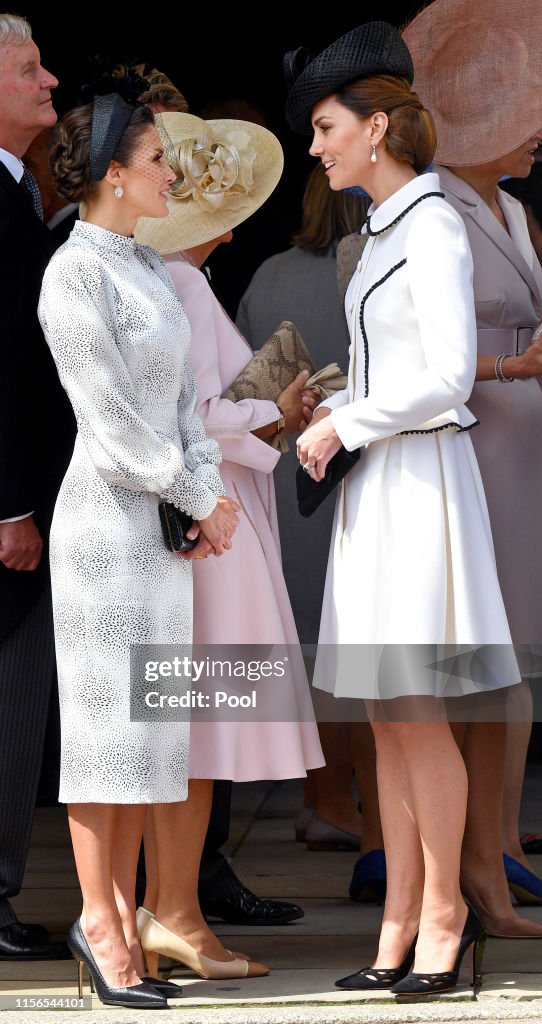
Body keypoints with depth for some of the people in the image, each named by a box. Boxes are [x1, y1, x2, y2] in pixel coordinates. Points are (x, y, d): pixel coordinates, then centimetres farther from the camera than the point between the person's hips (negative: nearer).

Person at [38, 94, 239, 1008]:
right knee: (106, 721, -4)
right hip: (106, 517, -9)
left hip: (161, 524, 9)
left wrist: (211, 498, -4)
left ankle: (123, 910, 16)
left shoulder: (146, 270, 13)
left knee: (149, 720, 10)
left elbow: (177, 396, 11)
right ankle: (99, 921, 3)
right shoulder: (73, 277, -16)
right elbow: (113, 424, -18)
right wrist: (205, 501, -11)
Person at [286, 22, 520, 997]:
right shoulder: (386, 232, 15)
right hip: (374, 486, 9)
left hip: (419, 480, -9)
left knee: (416, 712, -6)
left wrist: (342, 427, -11)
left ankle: (444, 912, 5)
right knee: (387, 718, 7)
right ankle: (400, 927, 10)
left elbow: (448, 376, -19)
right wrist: (328, 410, 7)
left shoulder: (433, 224, -13)